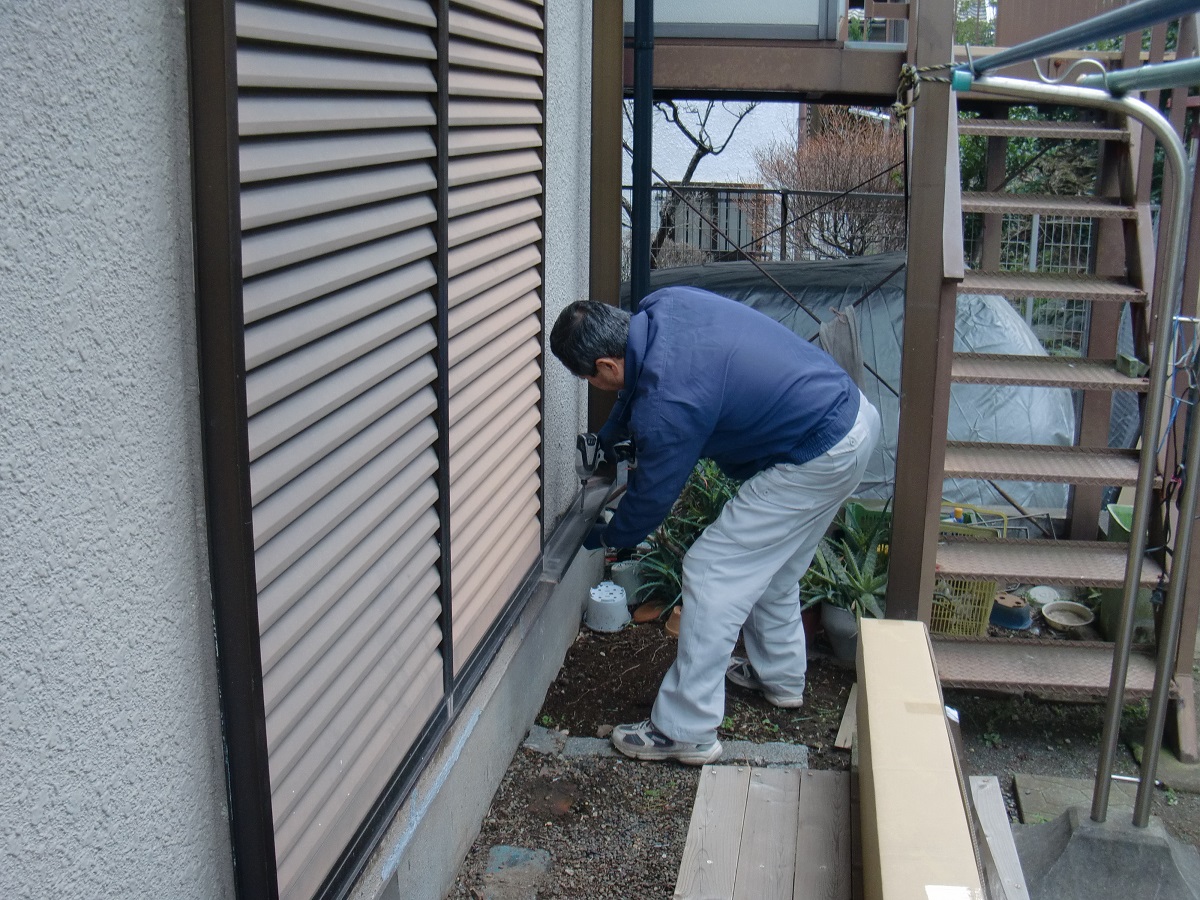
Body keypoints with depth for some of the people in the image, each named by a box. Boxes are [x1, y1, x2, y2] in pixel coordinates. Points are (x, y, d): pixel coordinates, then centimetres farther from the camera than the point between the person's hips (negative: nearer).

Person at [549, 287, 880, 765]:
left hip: (820, 460, -10)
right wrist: (606, 438, 29)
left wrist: (607, 537, 11)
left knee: (712, 572, -6)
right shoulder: (662, 306, -2)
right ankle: (780, 675, 46)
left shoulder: (667, 406, -25)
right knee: (771, 564, 26)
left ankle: (684, 732, 2)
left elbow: (651, 497, -9)